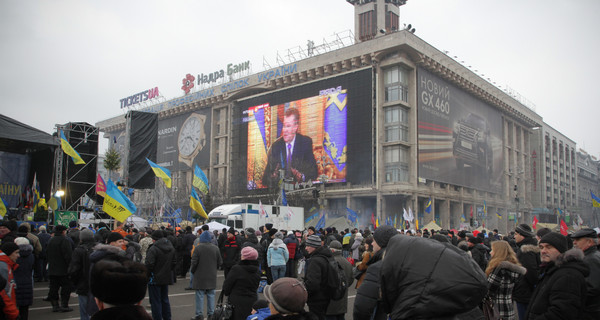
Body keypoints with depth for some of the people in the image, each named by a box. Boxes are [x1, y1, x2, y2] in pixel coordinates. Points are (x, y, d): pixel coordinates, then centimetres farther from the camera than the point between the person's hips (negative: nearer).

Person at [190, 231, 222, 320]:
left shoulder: (198, 247, -10)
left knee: (200, 295, 3)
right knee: (211, 295, 10)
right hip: (212, 276, 4)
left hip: (200, 276, -4)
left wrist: (192, 271, 7)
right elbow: (220, 262, 6)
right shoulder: (215, 248, 2)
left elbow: (194, 262, -10)